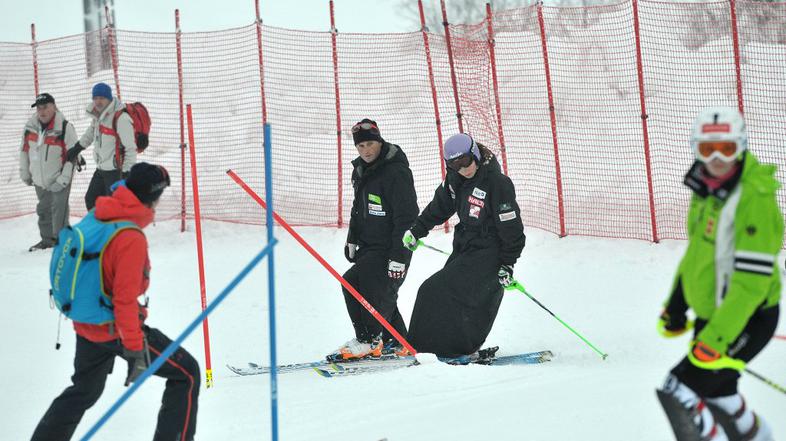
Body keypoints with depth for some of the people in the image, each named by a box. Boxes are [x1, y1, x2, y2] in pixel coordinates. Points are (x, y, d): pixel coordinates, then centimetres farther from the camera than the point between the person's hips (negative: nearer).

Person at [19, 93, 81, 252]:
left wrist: (63, 179, -19)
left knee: (59, 210, -11)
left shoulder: (65, 128, -18)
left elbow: (72, 156, -16)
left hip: (58, 180, -6)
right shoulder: (30, 126, -2)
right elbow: (25, 149, 12)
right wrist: (24, 172, 13)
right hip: (40, 180, 6)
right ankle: (47, 239, 32)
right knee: (43, 210, 17)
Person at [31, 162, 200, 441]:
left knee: (83, 391, 28)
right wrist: (136, 350, -24)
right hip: (115, 330, -8)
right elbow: (125, 300, -27)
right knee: (187, 373, 4)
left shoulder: (96, 217, -1)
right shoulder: (131, 239, -26)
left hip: (86, 328, 8)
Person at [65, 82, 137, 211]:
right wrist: (77, 149, 32)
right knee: (91, 199, 20)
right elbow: (91, 132, 26)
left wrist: (127, 172, -25)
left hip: (116, 171, -9)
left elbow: (131, 147, -24)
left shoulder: (121, 118, -23)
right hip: (101, 168, 9)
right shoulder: (98, 114, 4)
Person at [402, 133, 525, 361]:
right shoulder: (455, 178, 2)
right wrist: (417, 230, 17)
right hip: (464, 246, 8)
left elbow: (511, 227, -16)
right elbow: (440, 206, 20)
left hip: (488, 253, -8)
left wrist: (507, 264, -13)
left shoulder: (498, 183, -20)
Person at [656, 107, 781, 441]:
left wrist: (716, 338, -31)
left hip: (748, 319, -9)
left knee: (680, 391, -14)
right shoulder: (708, 189, 1)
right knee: (716, 389, 26)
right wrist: (676, 306, 20)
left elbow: (752, 279, -29)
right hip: (711, 313, 9)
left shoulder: (754, 198, -26)